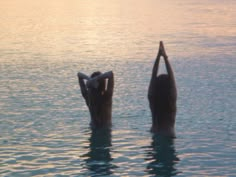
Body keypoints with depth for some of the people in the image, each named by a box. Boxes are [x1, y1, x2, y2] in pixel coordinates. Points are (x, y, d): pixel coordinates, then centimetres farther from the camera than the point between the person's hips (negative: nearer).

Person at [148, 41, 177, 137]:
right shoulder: (171, 99, -13)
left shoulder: (152, 98, -4)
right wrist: (165, 58, -10)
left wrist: (158, 56, -1)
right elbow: (171, 76, -12)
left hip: (155, 132, 4)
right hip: (168, 134, -4)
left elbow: (153, 75, -1)